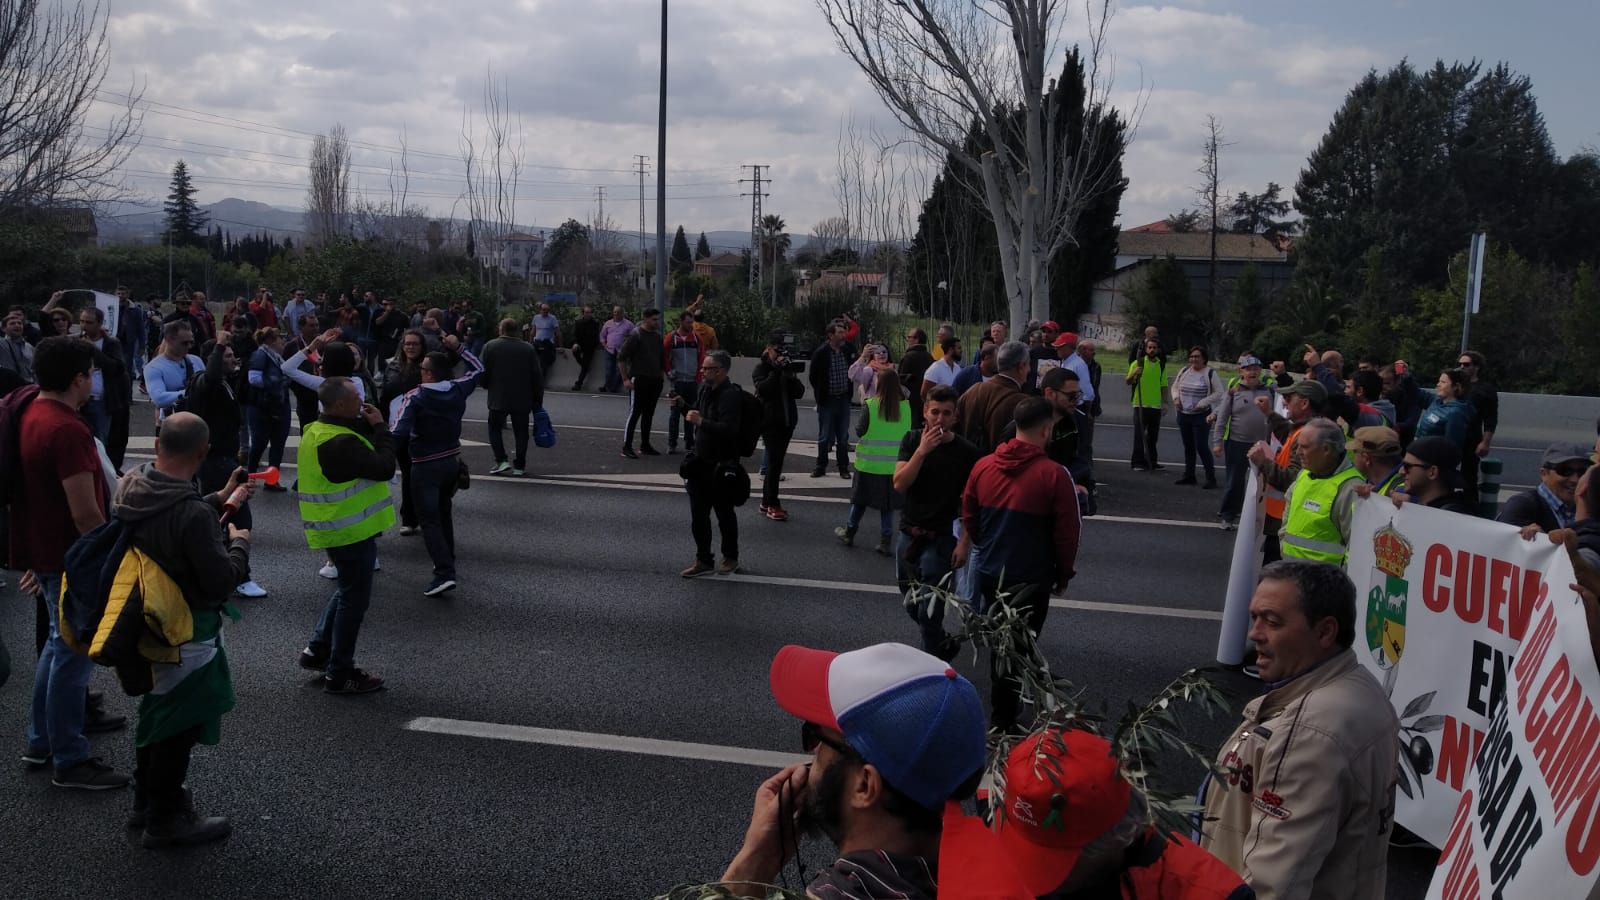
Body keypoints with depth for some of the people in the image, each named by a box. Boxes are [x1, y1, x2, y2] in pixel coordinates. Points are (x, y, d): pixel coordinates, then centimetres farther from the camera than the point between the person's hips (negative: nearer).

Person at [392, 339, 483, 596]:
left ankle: (445, 573, -16)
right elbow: (478, 369, 18)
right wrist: (458, 348, 15)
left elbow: (399, 433, -27)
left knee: (429, 520, -5)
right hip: (453, 460, 6)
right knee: (443, 512, 24)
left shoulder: (414, 398, -17)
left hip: (426, 466, -6)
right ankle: (447, 560, 32)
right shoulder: (458, 389, -2)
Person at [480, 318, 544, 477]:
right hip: (522, 400, 1)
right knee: (521, 432, 9)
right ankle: (519, 466, 9)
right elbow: (538, 377, 0)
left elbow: (483, 373, -4)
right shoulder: (529, 348, -1)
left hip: (498, 398, -1)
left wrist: (487, 386, 17)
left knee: (495, 428, 13)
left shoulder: (490, 347, -6)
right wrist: (538, 401, 9)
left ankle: (501, 461, 0)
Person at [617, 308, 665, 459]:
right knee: (634, 413, -8)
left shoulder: (657, 336, 12)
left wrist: (662, 375, 14)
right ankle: (626, 447, -6)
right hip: (639, 380, -7)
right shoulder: (636, 335, -9)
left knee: (648, 414, 11)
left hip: (654, 381, 7)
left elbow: (662, 358, 23)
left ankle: (645, 446, 19)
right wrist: (626, 379, -13)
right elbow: (621, 357, -10)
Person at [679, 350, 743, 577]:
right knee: (698, 516, 9)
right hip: (701, 462, 8)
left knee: (725, 514, 9)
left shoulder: (730, 396, -20)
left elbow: (729, 430, -32)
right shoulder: (706, 389, 6)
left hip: (721, 466, -8)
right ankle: (703, 560, 19)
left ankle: (731, 558, 27)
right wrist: (684, 405, 5)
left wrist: (701, 422, -30)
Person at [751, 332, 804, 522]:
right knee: (775, 461, -11)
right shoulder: (762, 367, -2)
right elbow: (763, 389, -20)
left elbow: (800, 392, 2)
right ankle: (772, 505, -7)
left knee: (775, 461, 9)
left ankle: (766, 502, 17)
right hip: (770, 420, -5)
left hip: (787, 420, 5)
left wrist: (789, 374, -12)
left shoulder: (787, 367, 12)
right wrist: (777, 370, -21)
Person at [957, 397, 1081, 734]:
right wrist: (1063, 574, 3)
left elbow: (968, 517, 9)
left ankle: (1001, 704, 39)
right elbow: (1067, 533, -13)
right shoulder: (1054, 475, -19)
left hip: (989, 573, 5)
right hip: (1032, 579, -5)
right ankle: (1005, 722, 12)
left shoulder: (983, 466, -4)